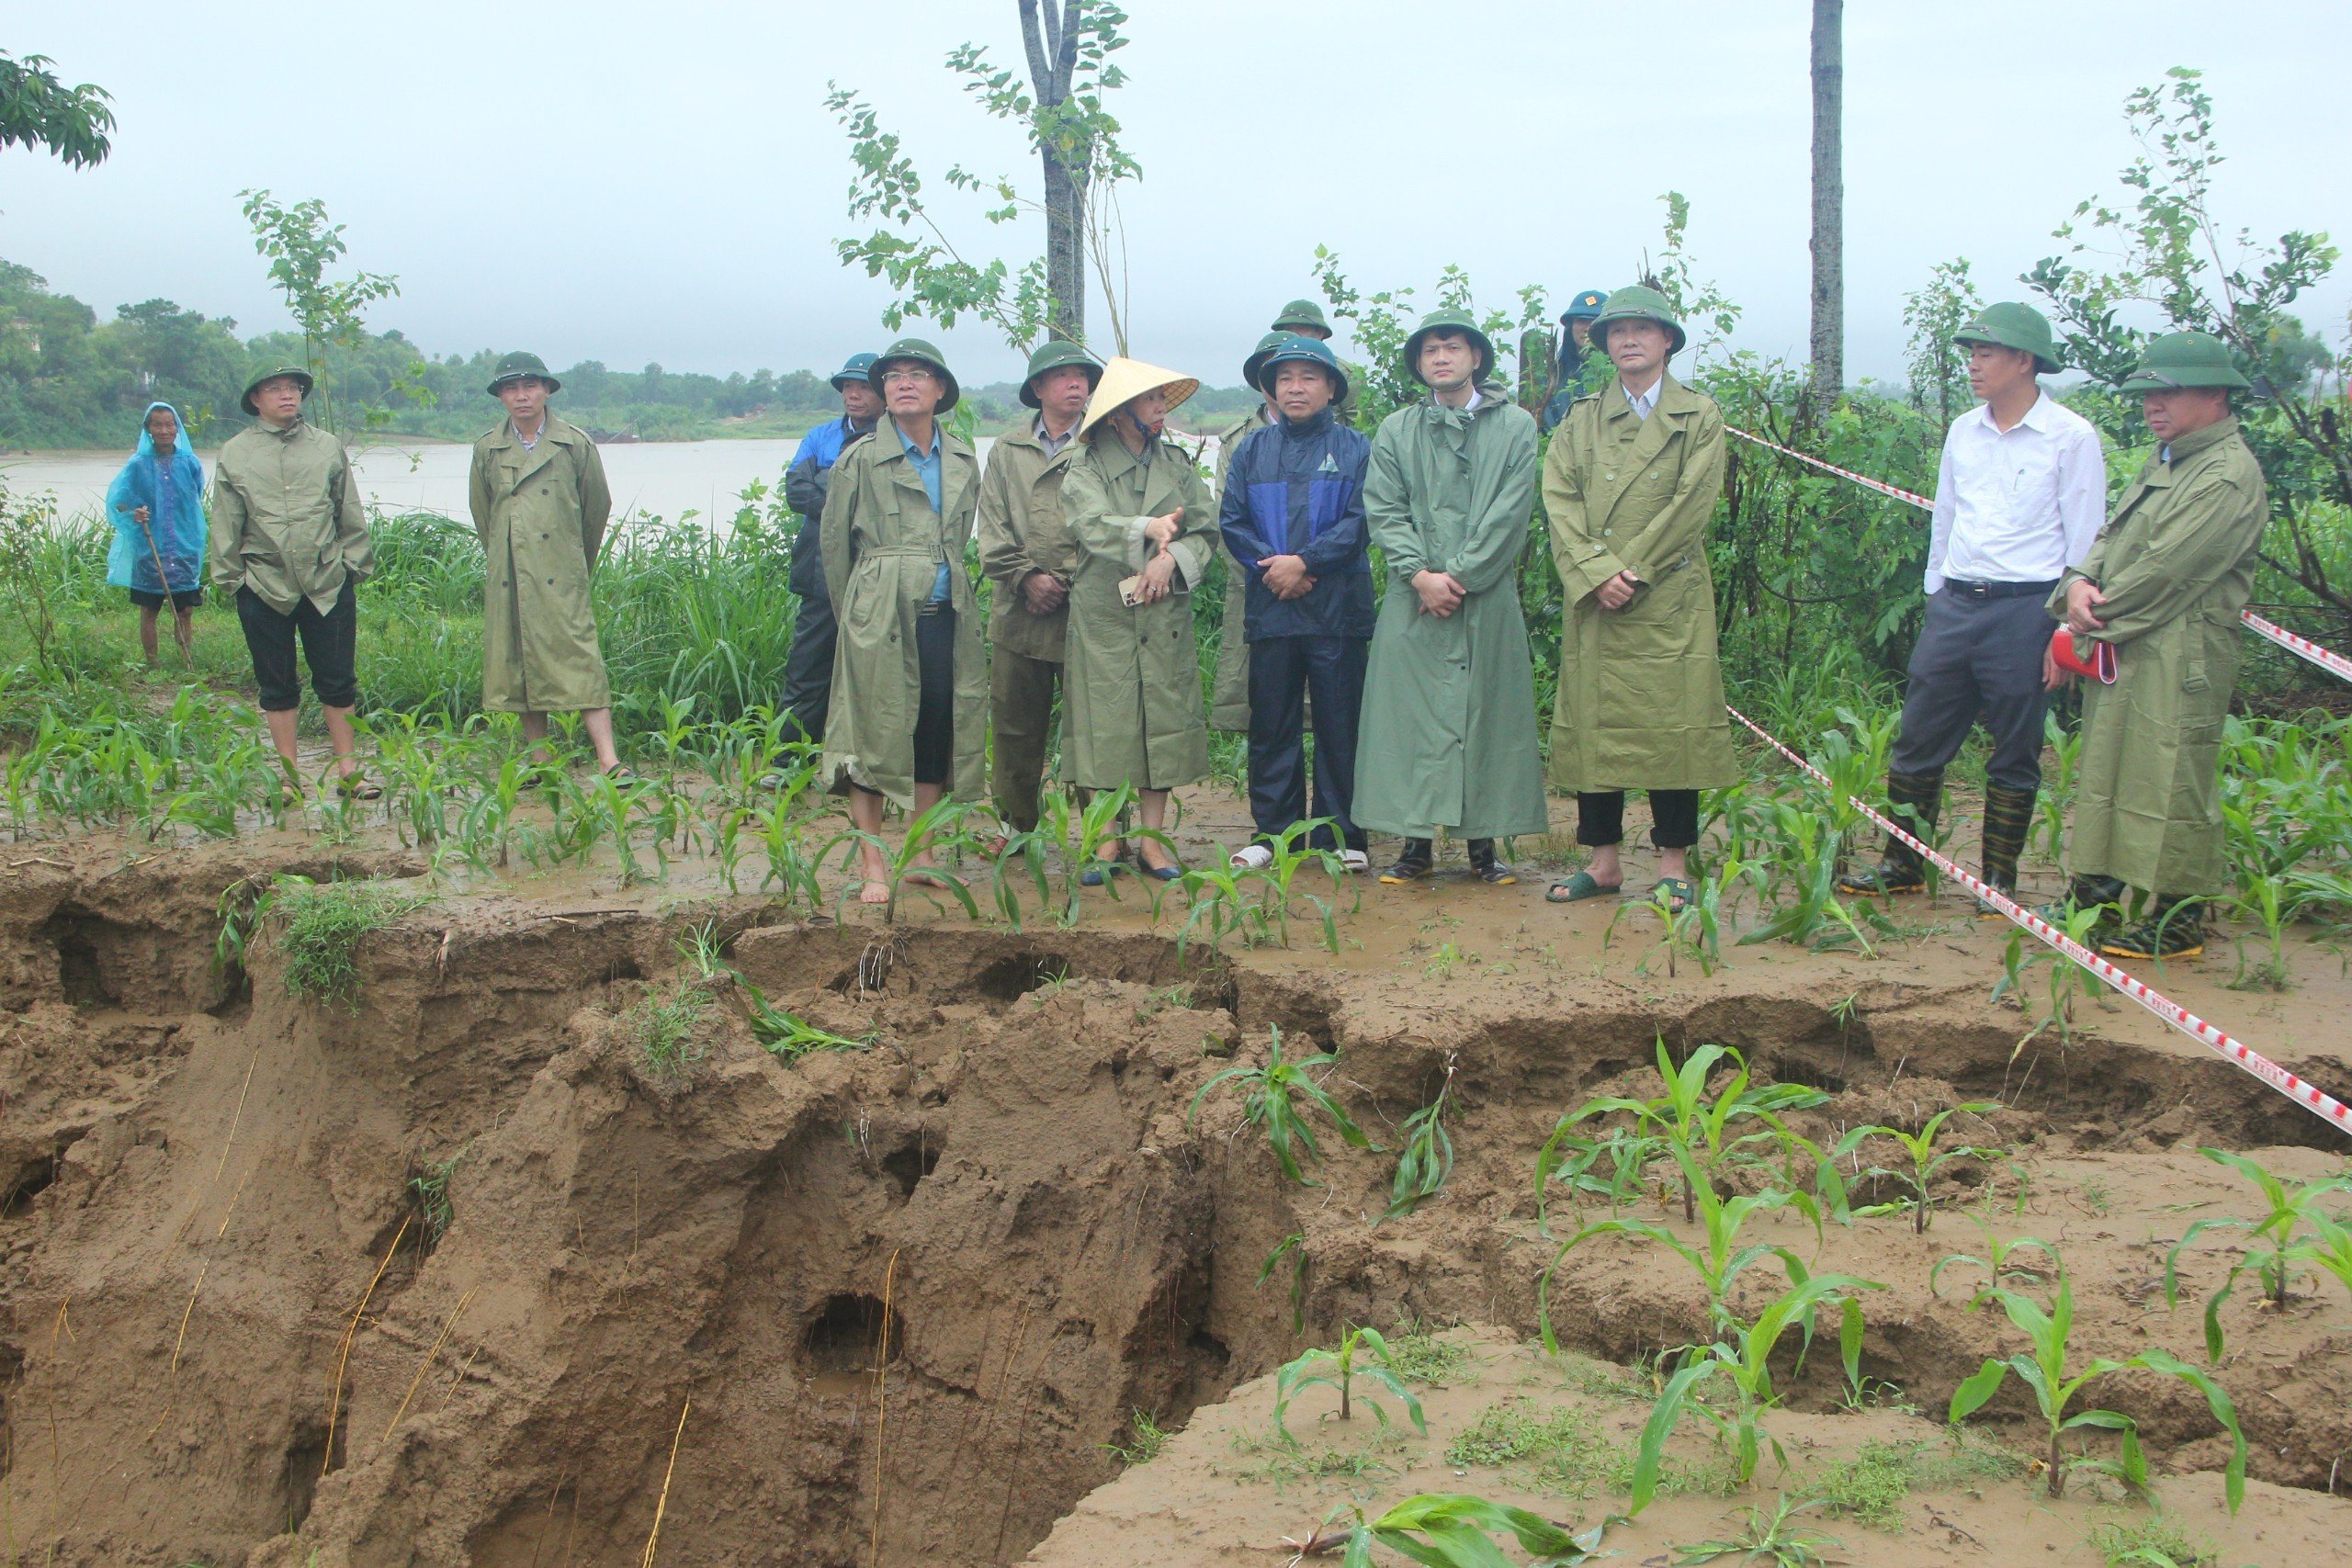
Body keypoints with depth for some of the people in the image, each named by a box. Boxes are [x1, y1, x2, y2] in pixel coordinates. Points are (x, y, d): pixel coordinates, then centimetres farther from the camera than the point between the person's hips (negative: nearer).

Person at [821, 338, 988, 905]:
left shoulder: (963, 463, 12)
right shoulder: (860, 459, 0)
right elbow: (835, 543, 6)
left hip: (948, 613, 4)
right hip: (880, 614, -4)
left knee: (938, 730, 6)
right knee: (874, 732, -5)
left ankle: (923, 857, 16)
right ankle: (872, 867, -1)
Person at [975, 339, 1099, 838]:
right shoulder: (1007, 451, 15)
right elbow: (993, 529, 8)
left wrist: (1065, 581, -11)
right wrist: (1026, 577, -7)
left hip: (1085, 610, -2)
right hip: (1019, 611, 3)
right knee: (1016, 727, 7)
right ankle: (1015, 828, 19)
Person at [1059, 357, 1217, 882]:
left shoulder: (1178, 464, 13)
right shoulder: (1087, 467, 1)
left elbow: (1207, 529, 7)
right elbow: (1091, 523, -18)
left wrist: (1172, 558, -13)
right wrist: (1147, 528, -36)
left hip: (1166, 613, 3)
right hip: (1102, 615, -3)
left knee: (1164, 716, 1)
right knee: (1104, 720, -3)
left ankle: (1151, 837, 7)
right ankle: (1108, 839, 4)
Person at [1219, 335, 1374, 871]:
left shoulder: (1355, 449, 4)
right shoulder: (1253, 451, 13)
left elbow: (1359, 522, -5)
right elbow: (1230, 521, 6)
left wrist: (1304, 562, -14)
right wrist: (1271, 568, -9)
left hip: (1336, 609, -3)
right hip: (1270, 610, 3)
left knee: (1338, 725, 0)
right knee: (1270, 725, 6)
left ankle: (1342, 837, 6)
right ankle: (1273, 832, 13)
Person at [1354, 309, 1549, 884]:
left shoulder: (1515, 426, 5)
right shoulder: (1396, 431, 11)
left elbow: (1510, 515, -2)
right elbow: (1384, 512, 3)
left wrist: (1459, 576, -10)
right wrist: (1420, 574, -11)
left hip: (1488, 600, -1)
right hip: (1413, 600, 1)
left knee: (1488, 714, 1)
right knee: (1412, 717, -2)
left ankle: (1483, 841, 9)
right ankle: (1417, 842, 4)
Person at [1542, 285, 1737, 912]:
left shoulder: (1700, 417, 7)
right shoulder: (1580, 420, 14)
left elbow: (1691, 505, -4)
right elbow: (1560, 502, 2)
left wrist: (1630, 573, -12)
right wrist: (1595, 573, -13)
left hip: (1669, 601, -2)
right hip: (1592, 603, 3)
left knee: (1671, 727, -3)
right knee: (1591, 725, 3)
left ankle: (1673, 867, 4)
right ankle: (1603, 861, 12)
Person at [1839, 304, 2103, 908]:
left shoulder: (2071, 437, -6)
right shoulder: (1963, 431, 10)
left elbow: (2084, 540, -4)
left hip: (2025, 611, -5)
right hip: (1955, 606, 5)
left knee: (2014, 757, 5)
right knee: (1918, 743, 6)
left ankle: (2000, 879, 16)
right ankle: (1903, 865, 18)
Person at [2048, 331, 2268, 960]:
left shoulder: (2229, 475, -12)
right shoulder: (2162, 465, 20)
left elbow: (2165, 572, -18)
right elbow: (2112, 538, 16)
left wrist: (2087, 631, -12)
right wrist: (2078, 584, -7)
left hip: (2179, 660, -10)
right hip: (2121, 654, 10)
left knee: (2167, 785, -5)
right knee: (2102, 773, 13)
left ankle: (2179, 922, 4)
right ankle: (2093, 901, 22)